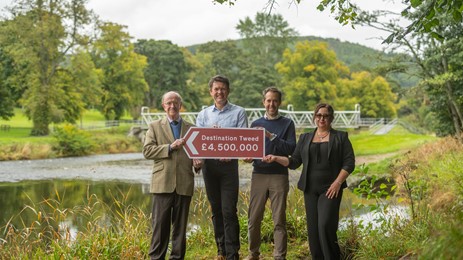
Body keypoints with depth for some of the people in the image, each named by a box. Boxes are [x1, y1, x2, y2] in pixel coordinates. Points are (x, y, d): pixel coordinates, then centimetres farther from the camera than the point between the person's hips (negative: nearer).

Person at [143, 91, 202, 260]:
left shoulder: (191, 128, 14)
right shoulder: (155, 126, 8)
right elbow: (147, 151, -2)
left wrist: (198, 163, -4)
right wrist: (169, 147, -12)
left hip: (184, 184, 2)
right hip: (163, 183, -2)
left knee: (181, 225, 7)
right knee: (160, 224, -1)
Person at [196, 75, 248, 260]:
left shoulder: (238, 112, 3)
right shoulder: (203, 114, 12)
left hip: (229, 164, -3)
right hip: (209, 165, 4)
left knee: (229, 210, -8)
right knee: (216, 209, 10)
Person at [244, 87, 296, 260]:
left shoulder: (287, 124, 4)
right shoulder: (256, 124, 13)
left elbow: (291, 148, -9)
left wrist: (271, 136, -19)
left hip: (279, 176, -2)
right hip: (258, 175, 2)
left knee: (279, 220, -1)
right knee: (254, 219, 4)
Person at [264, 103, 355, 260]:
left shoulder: (341, 137, 4)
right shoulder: (305, 138, 15)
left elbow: (349, 163, -2)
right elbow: (294, 161, 11)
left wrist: (338, 182, -12)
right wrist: (276, 158, -5)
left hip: (330, 189, -4)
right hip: (310, 189, 4)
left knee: (325, 226, -15)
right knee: (313, 228, 4)